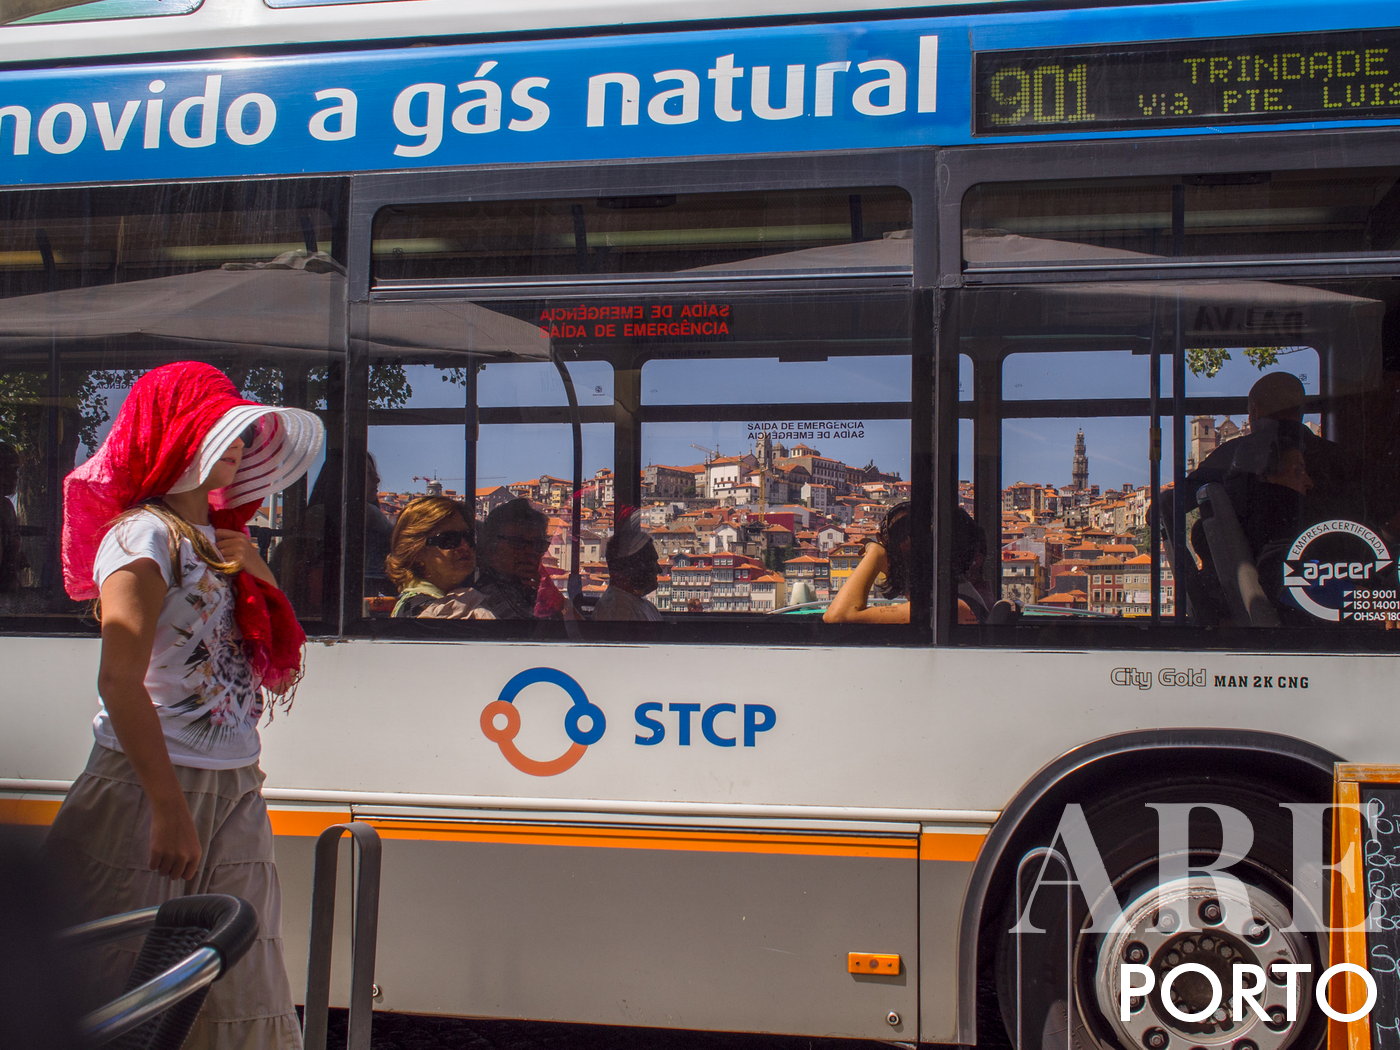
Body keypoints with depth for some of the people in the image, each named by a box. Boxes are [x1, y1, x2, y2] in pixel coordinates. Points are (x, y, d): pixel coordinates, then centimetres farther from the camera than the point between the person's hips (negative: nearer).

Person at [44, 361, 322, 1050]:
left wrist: (259, 576, 2)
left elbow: (274, 673, 16)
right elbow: (119, 682, -19)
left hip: (233, 791, 8)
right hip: (150, 787, -7)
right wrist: (170, 808, -24)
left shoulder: (221, 540, 16)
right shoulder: (145, 535, -8)